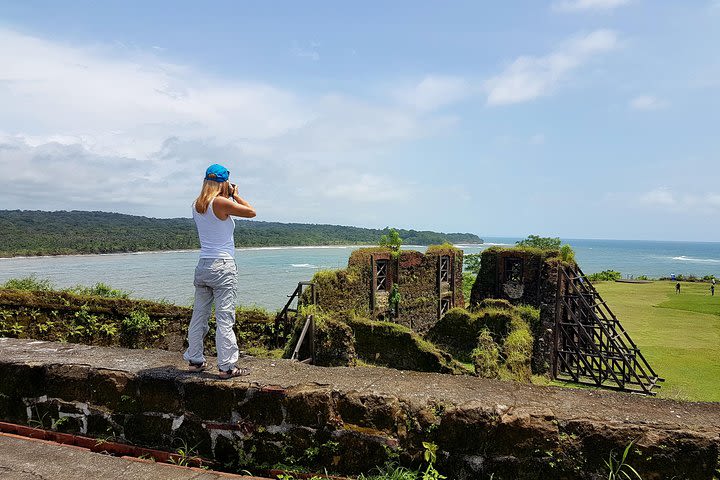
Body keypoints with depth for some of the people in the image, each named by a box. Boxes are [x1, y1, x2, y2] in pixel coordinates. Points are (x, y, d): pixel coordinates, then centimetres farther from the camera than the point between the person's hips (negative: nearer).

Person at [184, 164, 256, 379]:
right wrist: (235, 195, 7)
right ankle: (227, 367, 0)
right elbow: (251, 212, -5)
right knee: (225, 318, -4)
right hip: (223, 266, -7)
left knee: (199, 315, 14)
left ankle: (194, 360, 23)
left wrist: (229, 197, 21)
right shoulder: (221, 202, -13)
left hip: (203, 266, 7)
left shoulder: (197, 205, 9)